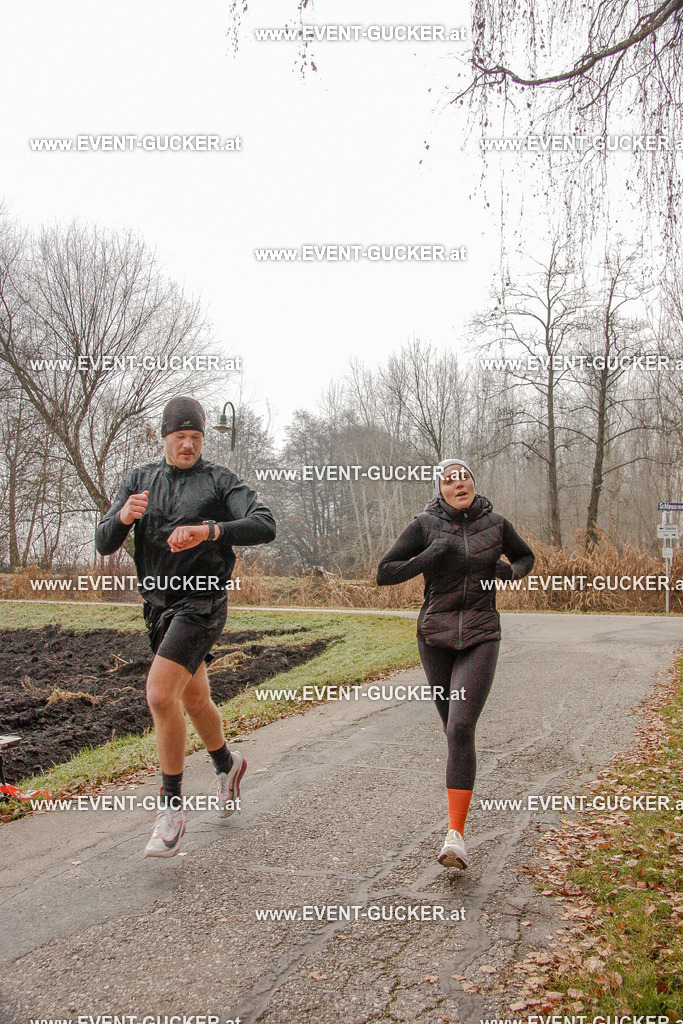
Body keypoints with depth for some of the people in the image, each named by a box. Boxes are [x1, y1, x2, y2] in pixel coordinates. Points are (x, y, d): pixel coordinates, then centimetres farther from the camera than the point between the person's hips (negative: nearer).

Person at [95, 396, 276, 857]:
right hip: (159, 605, 6)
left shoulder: (220, 479, -5)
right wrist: (122, 517, -23)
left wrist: (208, 531, -34)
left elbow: (265, 525, -20)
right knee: (194, 700, 20)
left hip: (202, 601, -6)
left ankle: (172, 808, -6)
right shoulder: (141, 479, 7)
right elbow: (105, 544, 0)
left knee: (161, 694, -20)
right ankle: (227, 763, 47)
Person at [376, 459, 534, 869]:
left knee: (461, 728, -17)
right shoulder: (425, 525, -3)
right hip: (436, 635, 1)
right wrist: (430, 556, -18)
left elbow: (526, 556, 20)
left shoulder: (496, 524, 1)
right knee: (453, 726, 16)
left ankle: (456, 834, -14)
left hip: (481, 636, -1)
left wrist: (511, 571, -3)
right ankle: (463, 790, 49)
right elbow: (384, 574, -5)